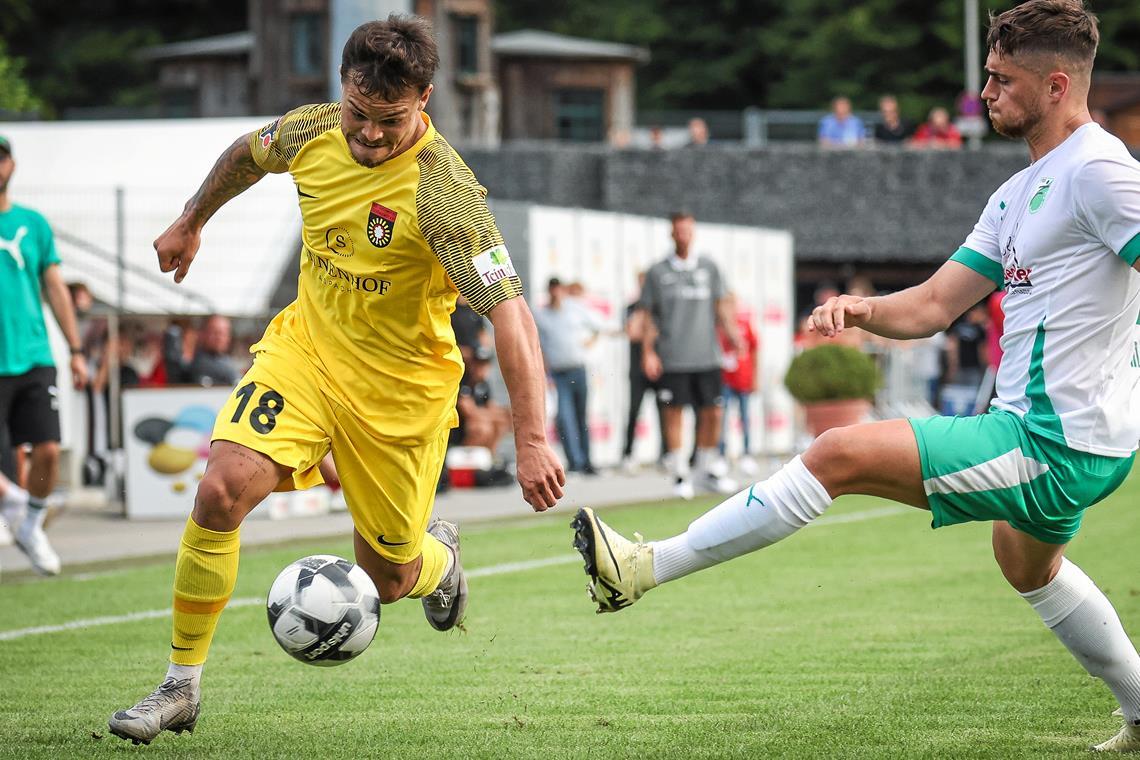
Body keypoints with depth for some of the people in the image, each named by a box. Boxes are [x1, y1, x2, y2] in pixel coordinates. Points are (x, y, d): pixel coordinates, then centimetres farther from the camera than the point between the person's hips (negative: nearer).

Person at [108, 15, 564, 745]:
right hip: (305, 345, 4)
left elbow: (509, 310, -34)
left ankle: (439, 558, 49)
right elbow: (248, 153, 16)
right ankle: (182, 686, -7)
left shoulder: (442, 191, -28)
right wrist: (191, 221, 29)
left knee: (387, 578, 8)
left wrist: (532, 437, -42)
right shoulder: (312, 132, -10)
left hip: (400, 386, -3)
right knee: (223, 489, -20)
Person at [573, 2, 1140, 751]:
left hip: (1054, 448, -11)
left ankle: (644, 568, -13)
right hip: (1054, 442, 11)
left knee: (839, 454, -16)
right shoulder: (1021, 191, 14)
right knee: (1027, 564, 38)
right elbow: (931, 307, 12)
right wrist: (860, 308, -7)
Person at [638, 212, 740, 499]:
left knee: (712, 413, 1)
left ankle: (708, 470, 14)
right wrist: (648, 353, -3)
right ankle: (679, 475, 3)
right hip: (671, 359, -2)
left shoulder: (709, 268, 12)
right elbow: (648, 316, 6)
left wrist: (732, 334, 0)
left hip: (707, 356, 2)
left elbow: (721, 307, 15)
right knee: (673, 414, -4)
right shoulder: (658, 272, 5)